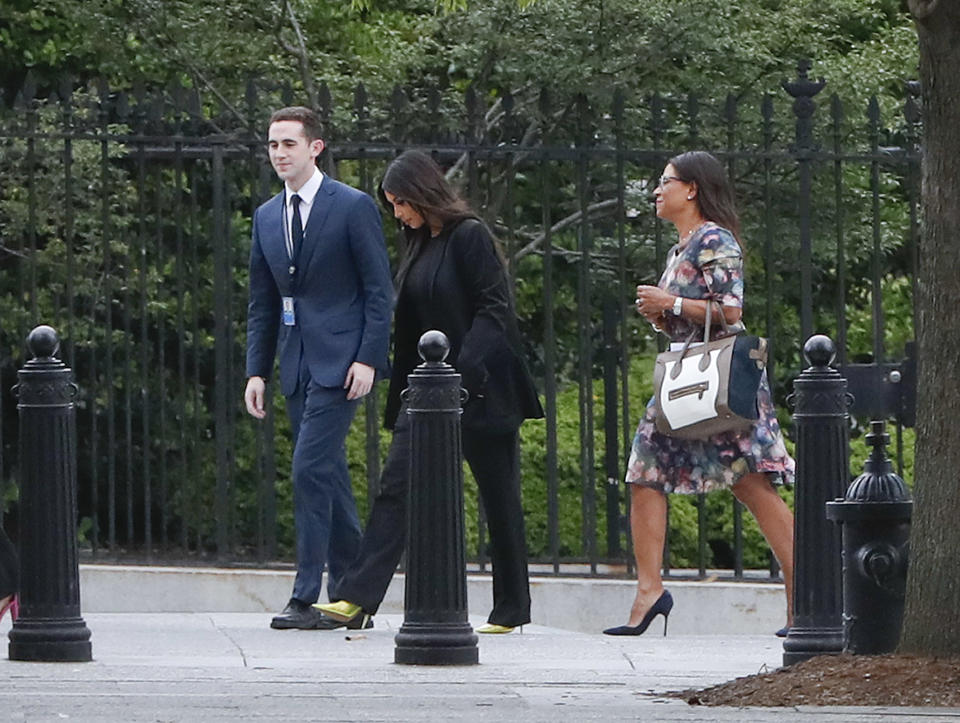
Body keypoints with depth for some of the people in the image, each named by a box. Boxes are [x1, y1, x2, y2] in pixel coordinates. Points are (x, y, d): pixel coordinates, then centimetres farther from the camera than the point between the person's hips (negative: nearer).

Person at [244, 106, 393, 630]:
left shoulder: (353, 207, -4)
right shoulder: (266, 217, 14)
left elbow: (379, 289, -5)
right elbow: (262, 302, 17)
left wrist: (368, 357, -13)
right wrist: (257, 370, 10)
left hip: (339, 361, -7)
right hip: (296, 364, 7)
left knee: (311, 469, -14)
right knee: (328, 476, 9)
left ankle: (306, 597, -14)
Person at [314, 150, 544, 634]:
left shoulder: (469, 237, -9)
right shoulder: (420, 246, 14)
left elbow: (494, 308, -15)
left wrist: (467, 370, -23)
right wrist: (402, 389, 14)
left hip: (478, 390, -8)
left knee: (498, 496, 3)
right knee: (395, 487, -5)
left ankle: (511, 609, 13)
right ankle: (357, 598, -12)